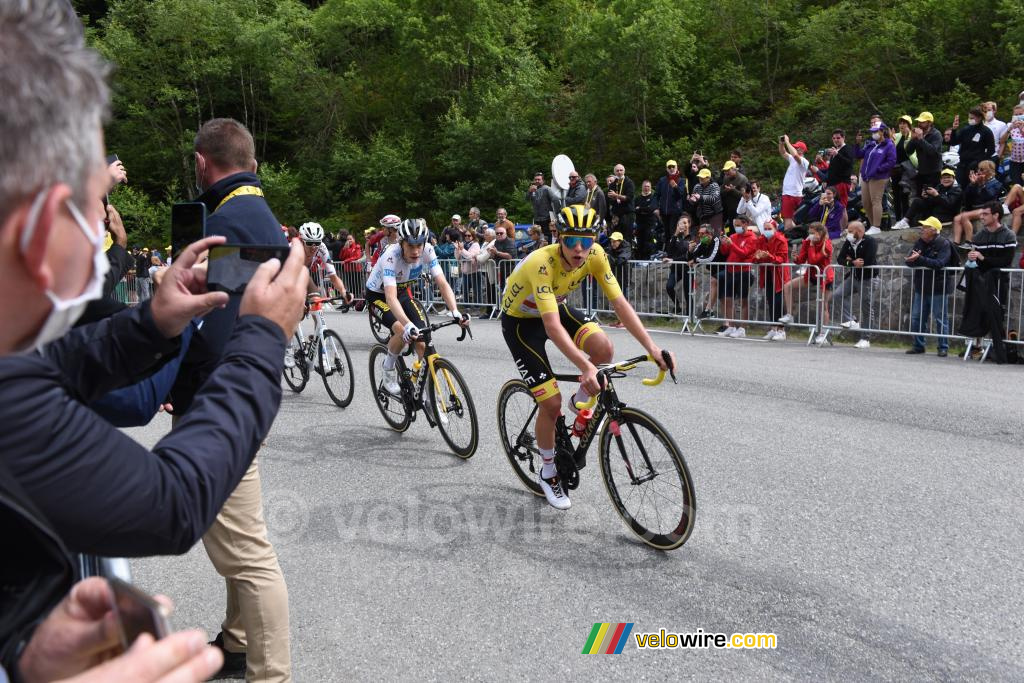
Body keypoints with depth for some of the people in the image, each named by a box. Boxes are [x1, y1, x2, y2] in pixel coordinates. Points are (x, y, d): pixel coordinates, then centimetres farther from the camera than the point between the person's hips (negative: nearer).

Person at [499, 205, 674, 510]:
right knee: (551, 402, -10)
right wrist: (586, 366, -54)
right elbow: (552, 326, -45)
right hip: (520, 320, -5)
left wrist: (652, 347, -30)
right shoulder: (542, 263, -38)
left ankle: (581, 404, 7)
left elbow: (619, 303, -21)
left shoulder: (595, 255, -21)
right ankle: (548, 472, 15)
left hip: (556, 307, 5)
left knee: (603, 347, -24)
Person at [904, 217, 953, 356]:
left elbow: (939, 263, -24)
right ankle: (918, 345, 19)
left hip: (938, 288, -6)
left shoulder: (944, 244, -11)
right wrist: (914, 259, -21)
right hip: (921, 287, 6)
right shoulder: (919, 242, 8)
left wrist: (920, 259, -26)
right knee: (916, 318, 9)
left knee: (940, 319, 1)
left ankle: (943, 347, 9)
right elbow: (909, 261, 2)